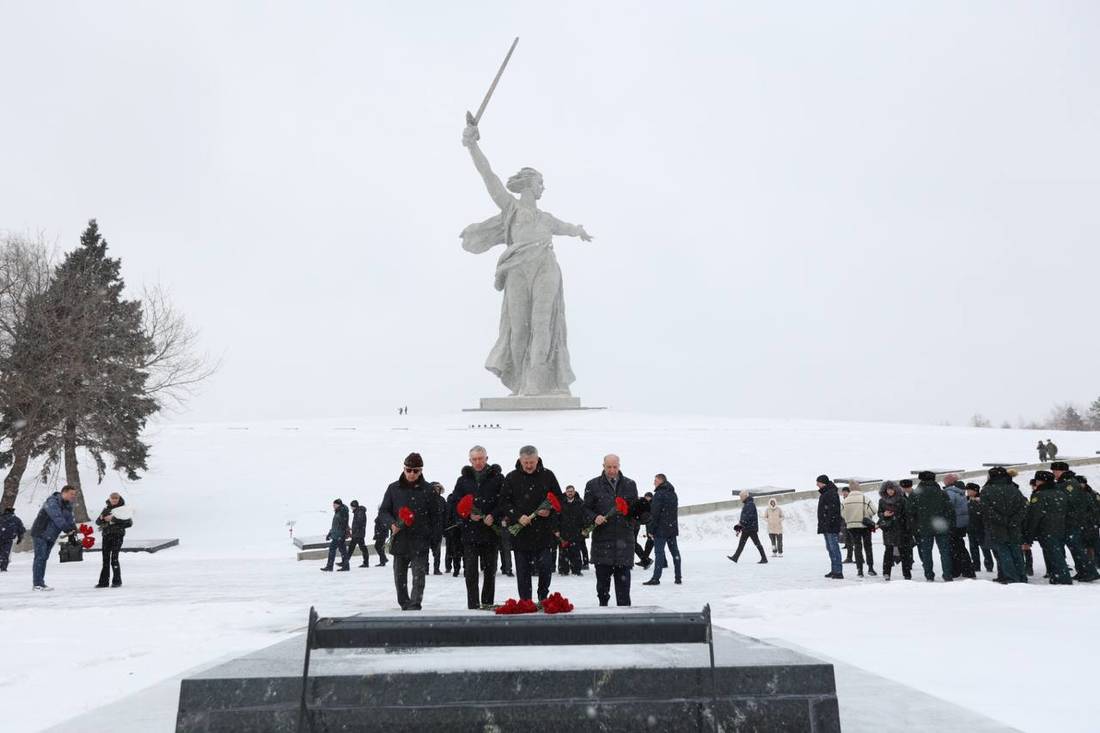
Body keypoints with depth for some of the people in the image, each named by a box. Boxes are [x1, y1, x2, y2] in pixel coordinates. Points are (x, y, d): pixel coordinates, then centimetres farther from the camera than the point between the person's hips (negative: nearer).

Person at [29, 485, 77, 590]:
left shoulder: (68, 506, 6)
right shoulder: (52, 502, -22)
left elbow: (70, 519, 1)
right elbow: (57, 518, -31)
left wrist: (73, 529, -18)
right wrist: (68, 530, -34)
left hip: (51, 536, 8)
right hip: (40, 533, -8)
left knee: (44, 558, 11)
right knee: (40, 557, -10)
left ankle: (40, 583, 16)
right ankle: (38, 584, -8)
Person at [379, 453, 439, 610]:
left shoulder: (429, 490, 0)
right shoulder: (393, 488, 3)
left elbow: (435, 516, 3)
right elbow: (383, 510, 8)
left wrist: (432, 538, -2)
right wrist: (392, 523, -11)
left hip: (420, 540, -3)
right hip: (399, 539, 3)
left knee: (419, 574, -11)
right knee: (399, 576, 13)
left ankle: (415, 605, -11)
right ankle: (404, 605, 28)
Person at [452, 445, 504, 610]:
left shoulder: (497, 478, 2)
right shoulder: (463, 479, 8)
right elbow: (455, 503, 5)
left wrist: (493, 516, -15)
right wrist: (468, 515, -11)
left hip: (491, 530, -1)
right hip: (469, 531, 1)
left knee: (489, 569, 8)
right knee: (471, 570, -1)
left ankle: (487, 602, 19)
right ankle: (473, 604, 5)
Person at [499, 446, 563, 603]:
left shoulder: (548, 475, 3)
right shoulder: (511, 478, 2)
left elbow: (559, 499, 10)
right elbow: (504, 503, 1)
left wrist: (550, 511, -9)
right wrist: (518, 517, -13)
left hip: (544, 531, 0)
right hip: (520, 531, 0)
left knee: (545, 566, -1)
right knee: (523, 570, 6)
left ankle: (543, 598, 19)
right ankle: (524, 601, 17)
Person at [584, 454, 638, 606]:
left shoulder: (630, 485, 10)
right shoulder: (593, 485, 6)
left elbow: (636, 509, 13)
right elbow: (586, 509, 6)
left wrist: (636, 511, -9)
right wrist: (594, 517, -13)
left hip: (624, 539, 1)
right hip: (602, 539, -1)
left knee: (623, 579, 2)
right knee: (602, 577, 6)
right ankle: (603, 604, 21)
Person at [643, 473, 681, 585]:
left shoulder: (659, 494, -13)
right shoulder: (673, 494, 14)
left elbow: (654, 513, -16)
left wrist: (651, 529, -12)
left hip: (661, 529, -8)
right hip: (673, 528, 8)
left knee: (659, 552, -6)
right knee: (675, 551, 10)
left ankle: (656, 578, -6)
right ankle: (678, 577, 13)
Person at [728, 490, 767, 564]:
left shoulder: (750, 504, -14)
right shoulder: (746, 504, 18)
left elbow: (748, 516, -24)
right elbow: (744, 516, 21)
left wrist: (740, 522, -19)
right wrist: (739, 527, 19)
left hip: (751, 528, -10)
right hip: (746, 528, 10)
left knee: (757, 543, -5)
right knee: (741, 543, 9)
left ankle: (764, 559, 0)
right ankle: (735, 557, 11)